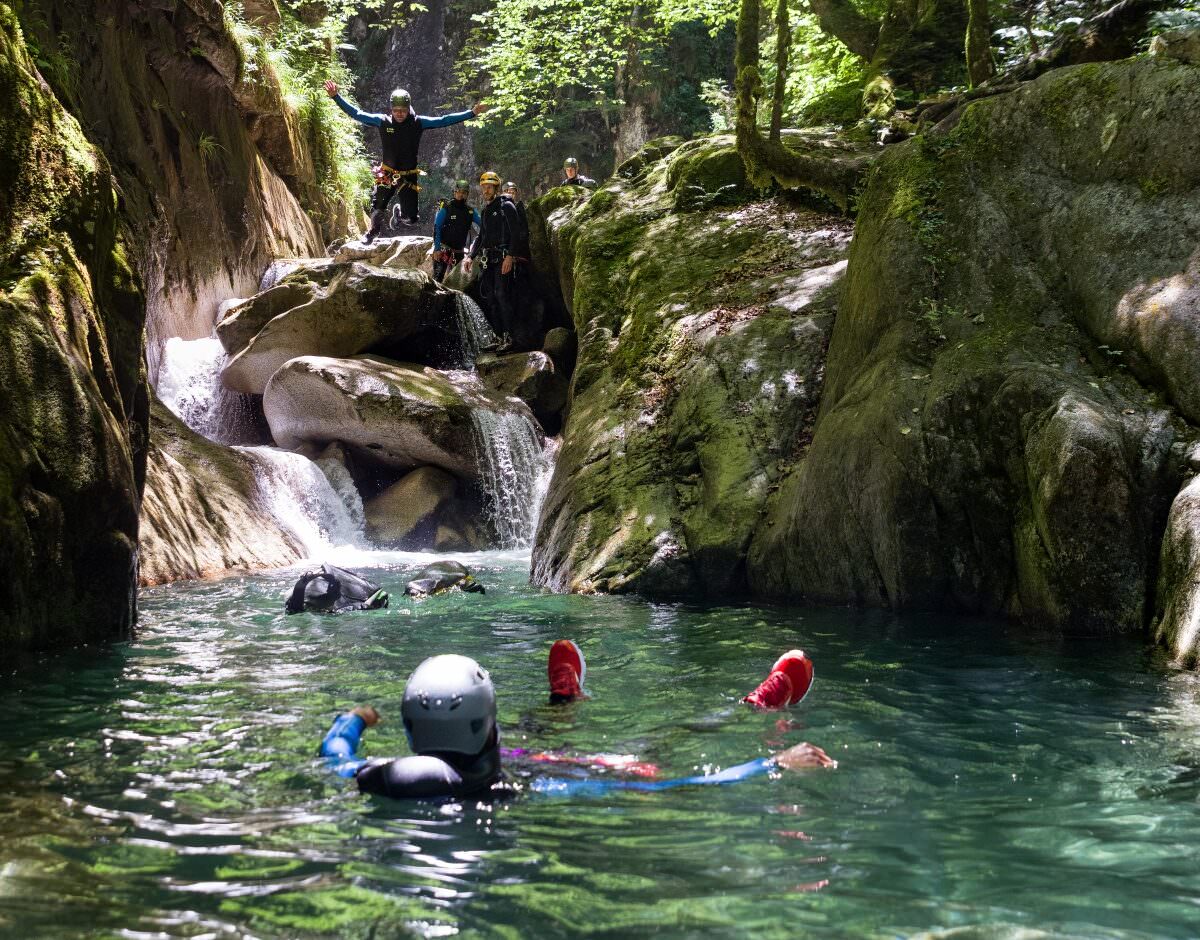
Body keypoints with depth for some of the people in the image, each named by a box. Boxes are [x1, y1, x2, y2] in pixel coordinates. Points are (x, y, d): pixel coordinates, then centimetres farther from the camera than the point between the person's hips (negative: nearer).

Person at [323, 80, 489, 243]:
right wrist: (336, 97, -9)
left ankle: (402, 213, 36)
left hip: (408, 177, 0)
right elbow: (356, 114, -3)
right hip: (386, 174, 0)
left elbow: (444, 121, -8)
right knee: (377, 210, -13)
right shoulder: (383, 121, -7)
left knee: (411, 218, -4)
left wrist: (472, 113, -13)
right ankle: (373, 230, 23)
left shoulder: (418, 123, -8)